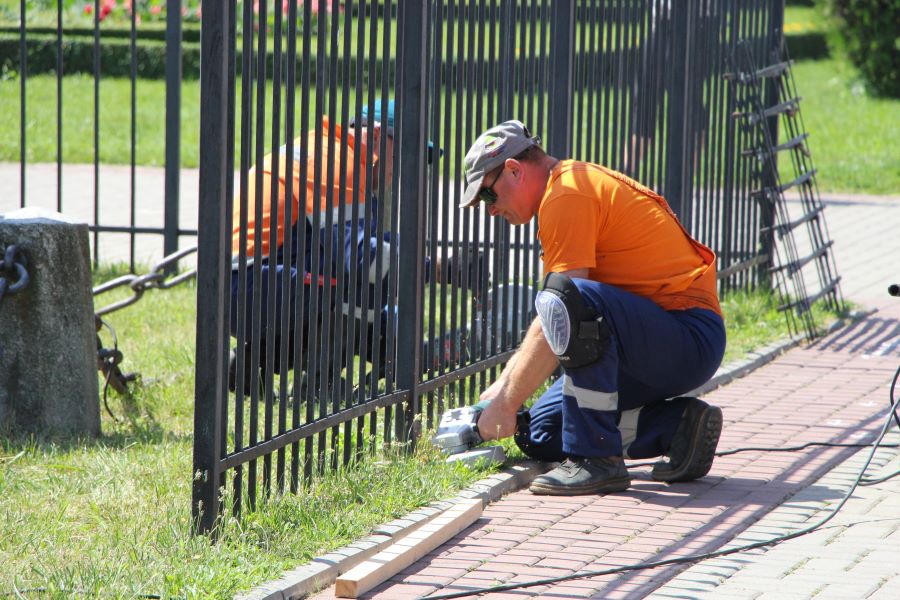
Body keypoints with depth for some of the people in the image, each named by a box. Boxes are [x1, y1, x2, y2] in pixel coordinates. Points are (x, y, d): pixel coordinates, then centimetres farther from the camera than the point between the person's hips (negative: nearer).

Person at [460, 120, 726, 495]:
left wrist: (506, 404, -12)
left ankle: (597, 459, -26)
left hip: (691, 338, -10)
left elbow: (562, 311, -19)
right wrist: (501, 388, 19)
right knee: (539, 435, 7)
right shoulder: (579, 183, 18)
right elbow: (548, 327, 25)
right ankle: (676, 426, 8)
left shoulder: (566, 195, -14)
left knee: (573, 302, -35)